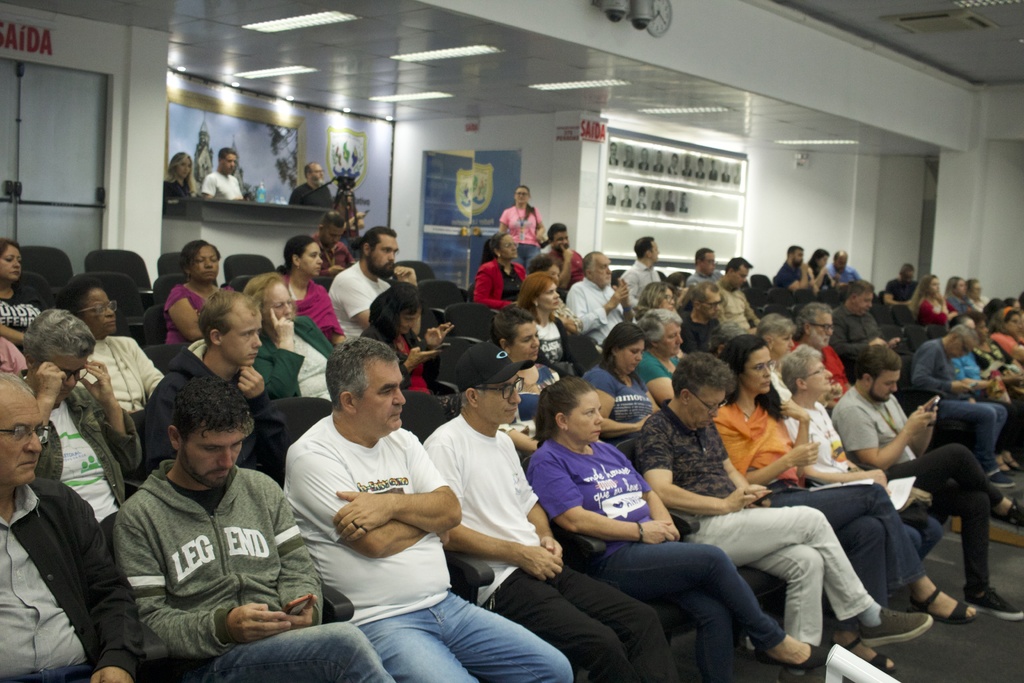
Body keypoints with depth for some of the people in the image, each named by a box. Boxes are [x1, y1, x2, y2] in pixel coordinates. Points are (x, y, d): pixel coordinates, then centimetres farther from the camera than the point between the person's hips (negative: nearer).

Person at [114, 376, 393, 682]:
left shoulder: (262, 489, 18)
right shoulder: (139, 518, 3)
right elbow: (146, 620, -3)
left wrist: (303, 610, -6)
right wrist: (224, 627, -19)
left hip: (285, 640, 5)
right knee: (346, 642, -32)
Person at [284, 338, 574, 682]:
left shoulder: (402, 440, 12)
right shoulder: (312, 456, -10)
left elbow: (452, 511, 2)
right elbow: (376, 542, -17)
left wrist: (392, 504, -15)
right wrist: (426, 510, 1)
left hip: (445, 604, 7)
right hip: (378, 623, -6)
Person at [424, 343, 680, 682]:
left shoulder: (503, 440, 19)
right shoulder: (446, 444, -9)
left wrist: (546, 538, 8)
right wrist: (521, 554, -13)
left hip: (541, 566, 9)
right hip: (500, 581, -9)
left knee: (643, 620, -4)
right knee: (602, 643, -25)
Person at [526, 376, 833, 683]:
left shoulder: (607, 451, 22)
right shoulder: (548, 461, -3)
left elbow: (648, 493, 26)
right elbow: (575, 520, -15)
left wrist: (664, 524, 4)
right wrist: (641, 530, -13)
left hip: (652, 546, 8)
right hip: (611, 562, -8)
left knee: (714, 609, -18)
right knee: (713, 558, -20)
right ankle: (773, 640, -1)